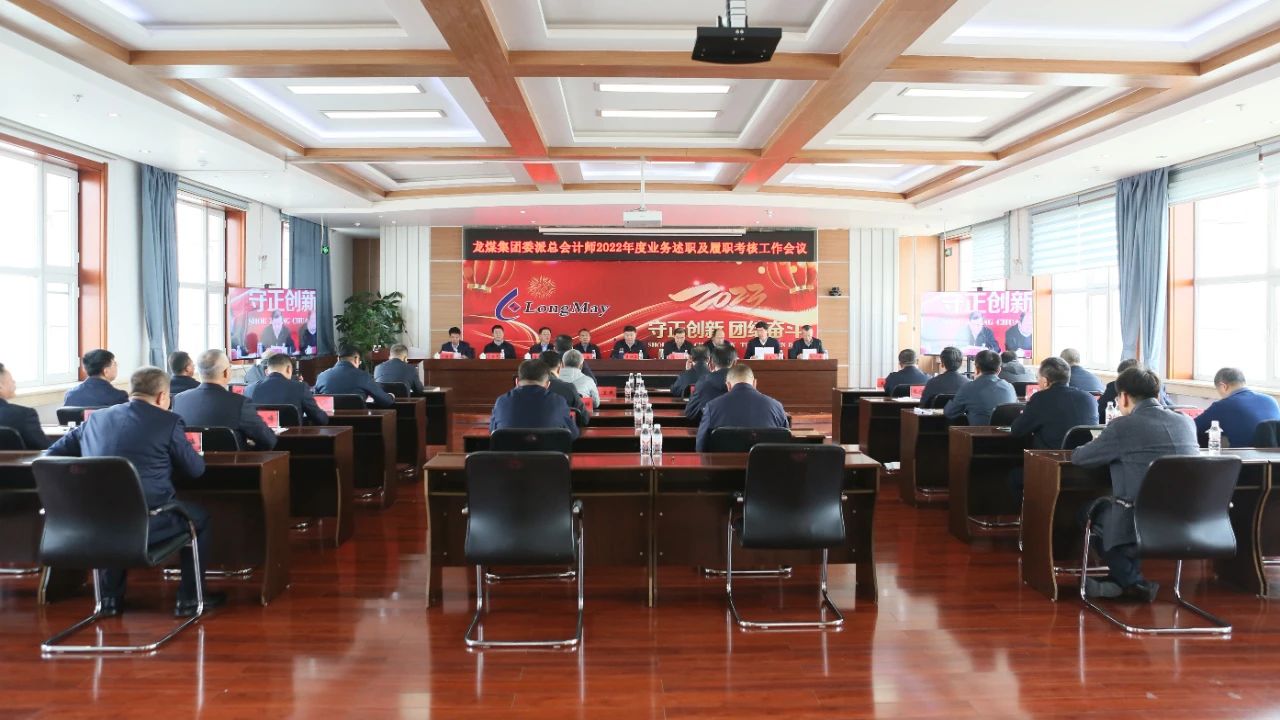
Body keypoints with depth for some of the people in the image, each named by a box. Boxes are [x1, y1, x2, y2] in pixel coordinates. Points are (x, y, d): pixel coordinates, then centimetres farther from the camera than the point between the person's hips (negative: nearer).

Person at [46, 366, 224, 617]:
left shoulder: (96, 418, 10)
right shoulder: (169, 421, -5)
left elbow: (53, 454, 20)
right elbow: (196, 469, 1)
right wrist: (191, 451, 24)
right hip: (148, 523, -5)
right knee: (199, 516, 23)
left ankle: (110, 597, 41)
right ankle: (189, 599, 23)